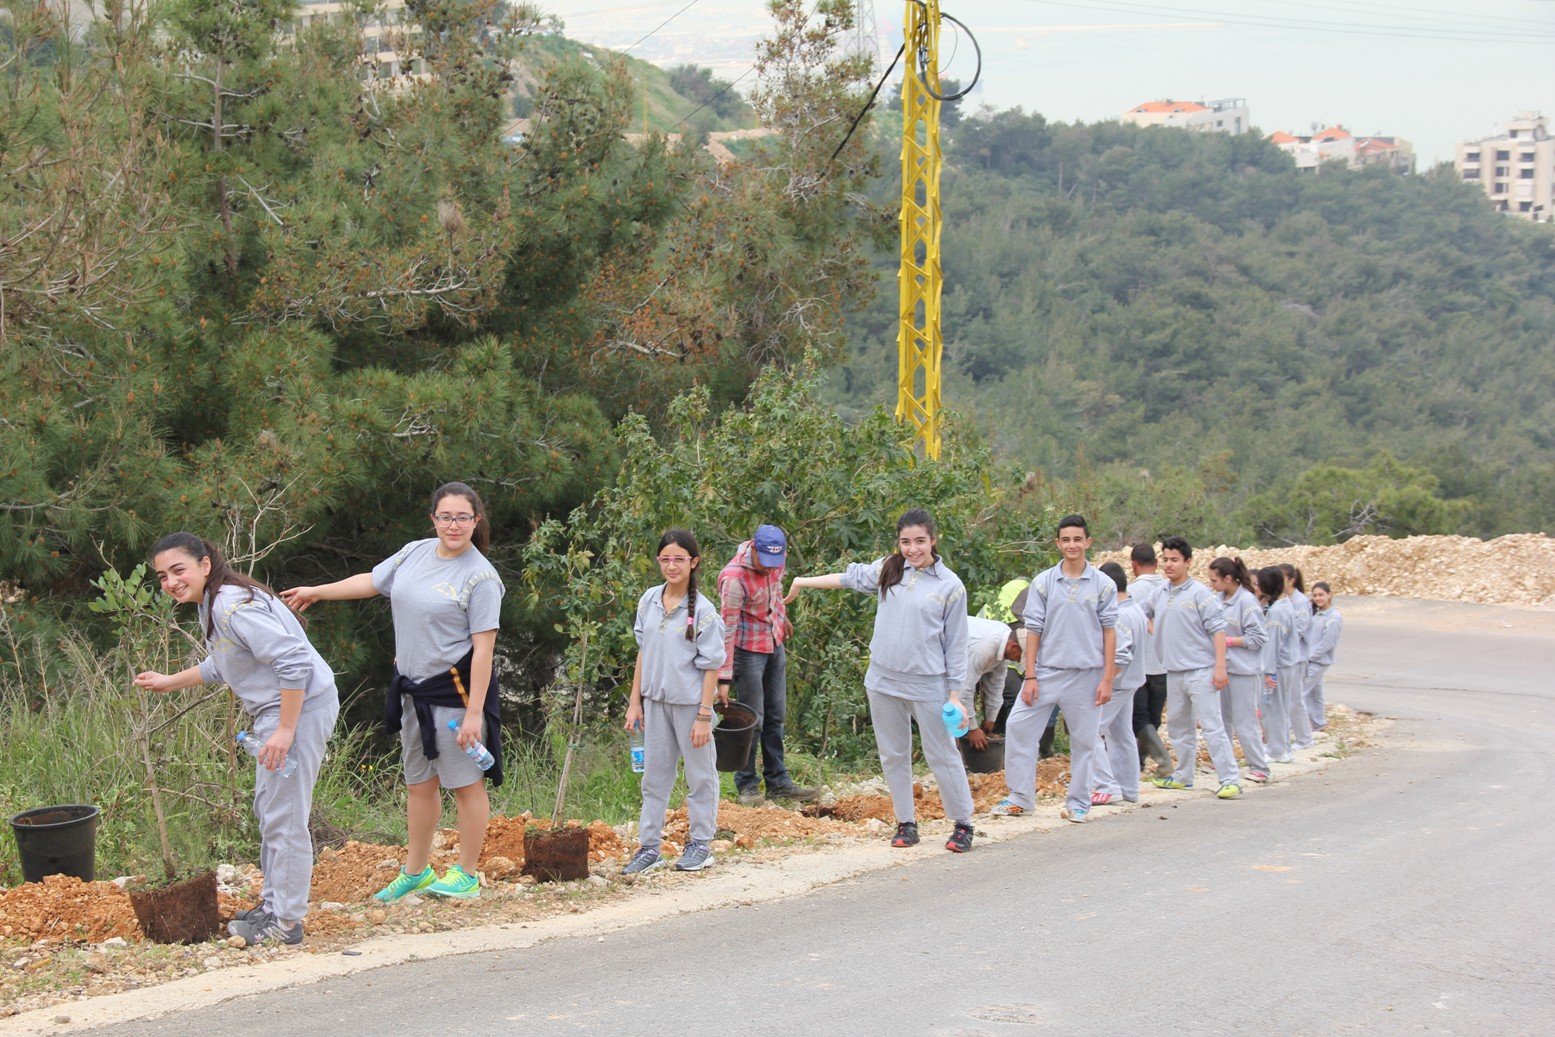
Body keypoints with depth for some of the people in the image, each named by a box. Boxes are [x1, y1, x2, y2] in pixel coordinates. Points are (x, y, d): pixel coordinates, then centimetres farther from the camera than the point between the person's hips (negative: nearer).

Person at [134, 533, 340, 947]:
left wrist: (285, 730, -27)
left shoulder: (233, 606, -22)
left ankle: (286, 921, 3)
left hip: (300, 708, -11)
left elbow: (295, 661, -28)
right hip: (274, 711, 11)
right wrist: (171, 681, 32)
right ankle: (274, 903, 33)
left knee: (284, 816, -6)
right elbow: (221, 665, 30)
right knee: (269, 810, 20)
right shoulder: (212, 605, 11)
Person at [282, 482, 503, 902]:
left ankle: (466, 876, 13)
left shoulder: (480, 577, -14)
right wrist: (315, 592, 31)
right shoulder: (415, 553, 5)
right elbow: (371, 581, 22)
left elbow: (483, 649, -17)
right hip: (413, 689, 7)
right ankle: (415, 871, 30)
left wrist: (473, 713, -21)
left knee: (466, 784, 1)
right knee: (419, 783, 17)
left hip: (456, 691, -7)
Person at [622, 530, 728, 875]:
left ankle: (701, 844, 18)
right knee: (654, 774, 10)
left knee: (700, 774, 7)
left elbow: (711, 666, -11)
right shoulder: (649, 600, 3)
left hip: (689, 702, -5)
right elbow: (643, 652, 10)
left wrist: (704, 716, -13)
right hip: (656, 700, 5)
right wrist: (635, 701, 8)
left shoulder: (702, 611, -12)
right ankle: (649, 846, 17)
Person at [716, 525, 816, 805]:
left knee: (776, 716, 12)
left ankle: (778, 781, 21)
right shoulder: (735, 578, -29)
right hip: (748, 650, -7)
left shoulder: (775, 559, -8)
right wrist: (725, 677, -26)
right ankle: (746, 784, 12)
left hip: (775, 645, 7)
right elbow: (727, 629, -27)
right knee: (752, 719, -2)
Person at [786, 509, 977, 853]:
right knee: (893, 756, 11)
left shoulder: (950, 586, -5)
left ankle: (963, 824, 13)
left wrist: (955, 694, -4)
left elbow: (955, 644, -3)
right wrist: (803, 582, 12)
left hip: (928, 685, -4)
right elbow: (849, 578, 14)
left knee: (942, 756, 1)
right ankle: (906, 822, 22)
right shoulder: (888, 569, 5)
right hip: (883, 681, 4)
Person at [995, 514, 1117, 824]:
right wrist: (1029, 676, -2)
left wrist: (1107, 678, -3)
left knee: (1084, 740, 5)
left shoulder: (1103, 585, 1)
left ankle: (1078, 803, 17)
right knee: (1018, 728, -6)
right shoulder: (1043, 582, 2)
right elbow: (1033, 630, 3)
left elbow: (1109, 632, 2)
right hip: (1047, 671, 1)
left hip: (1086, 674, -1)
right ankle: (1020, 797, 4)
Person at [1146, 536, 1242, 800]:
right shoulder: (1159, 594, 9)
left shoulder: (1200, 593, -9)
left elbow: (1218, 630, -13)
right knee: (1178, 726, 16)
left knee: (1212, 726, -10)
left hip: (1200, 671, -7)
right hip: (1173, 670, 7)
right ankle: (1183, 776, 28)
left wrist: (1220, 667, -18)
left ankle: (1231, 780, -9)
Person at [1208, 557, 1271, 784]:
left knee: (1244, 722, -5)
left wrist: (1227, 641, -15)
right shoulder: (1219, 599, 4)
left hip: (1244, 671, -7)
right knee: (1222, 719, 16)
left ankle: (1259, 767, 2)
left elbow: (1257, 638, -16)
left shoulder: (1247, 601, -15)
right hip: (1222, 667, 7)